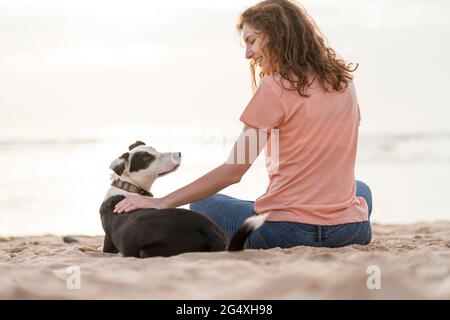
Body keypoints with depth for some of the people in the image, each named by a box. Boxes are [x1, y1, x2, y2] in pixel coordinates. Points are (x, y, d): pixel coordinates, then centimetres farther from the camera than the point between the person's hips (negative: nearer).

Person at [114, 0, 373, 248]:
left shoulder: (276, 87, -10)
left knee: (202, 205, 21)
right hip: (348, 229, 4)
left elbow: (233, 171, -12)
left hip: (289, 231, -4)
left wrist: (162, 202, -10)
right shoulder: (343, 80, 9)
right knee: (361, 189, 41)